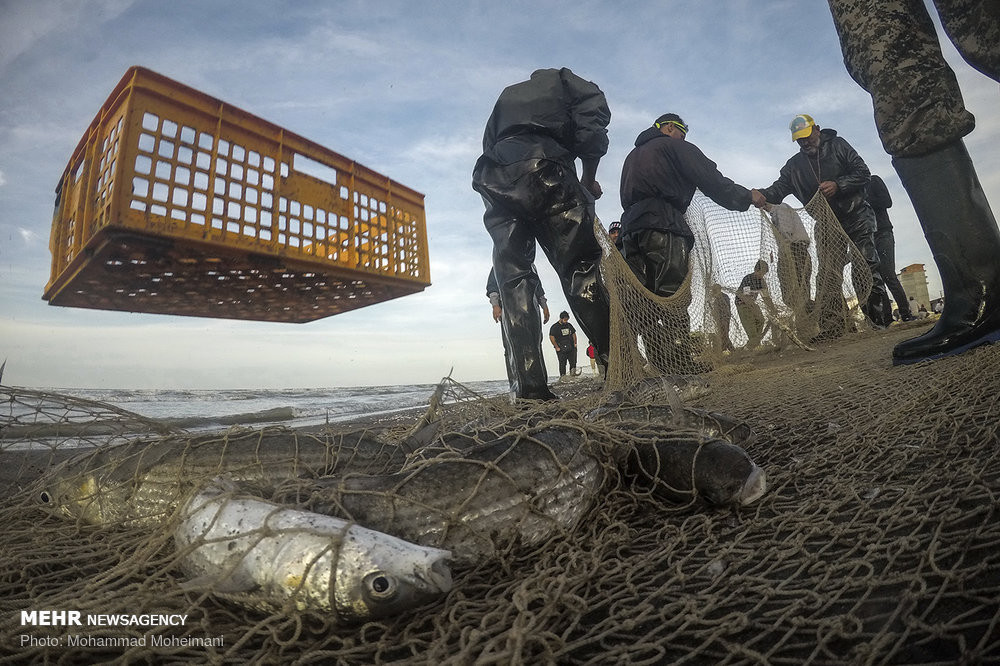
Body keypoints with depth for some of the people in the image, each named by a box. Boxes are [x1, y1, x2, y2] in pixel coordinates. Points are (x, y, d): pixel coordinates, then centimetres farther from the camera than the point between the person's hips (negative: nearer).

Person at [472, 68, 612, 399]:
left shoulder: (506, 95, 41)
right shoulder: (562, 79, 28)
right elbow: (593, 115, 9)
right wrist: (589, 179, 13)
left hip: (493, 181, 4)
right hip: (543, 169, -4)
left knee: (512, 279, -1)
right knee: (580, 266, -8)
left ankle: (531, 385, -10)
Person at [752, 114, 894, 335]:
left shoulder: (838, 145, 6)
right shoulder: (794, 165, 13)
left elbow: (864, 173, 0)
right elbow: (780, 187, -2)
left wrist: (838, 185, -18)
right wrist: (763, 196, -25)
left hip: (855, 216, -2)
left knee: (865, 267, -9)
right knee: (827, 275, -6)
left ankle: (879, 320, -4)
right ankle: (830, 329, -8)